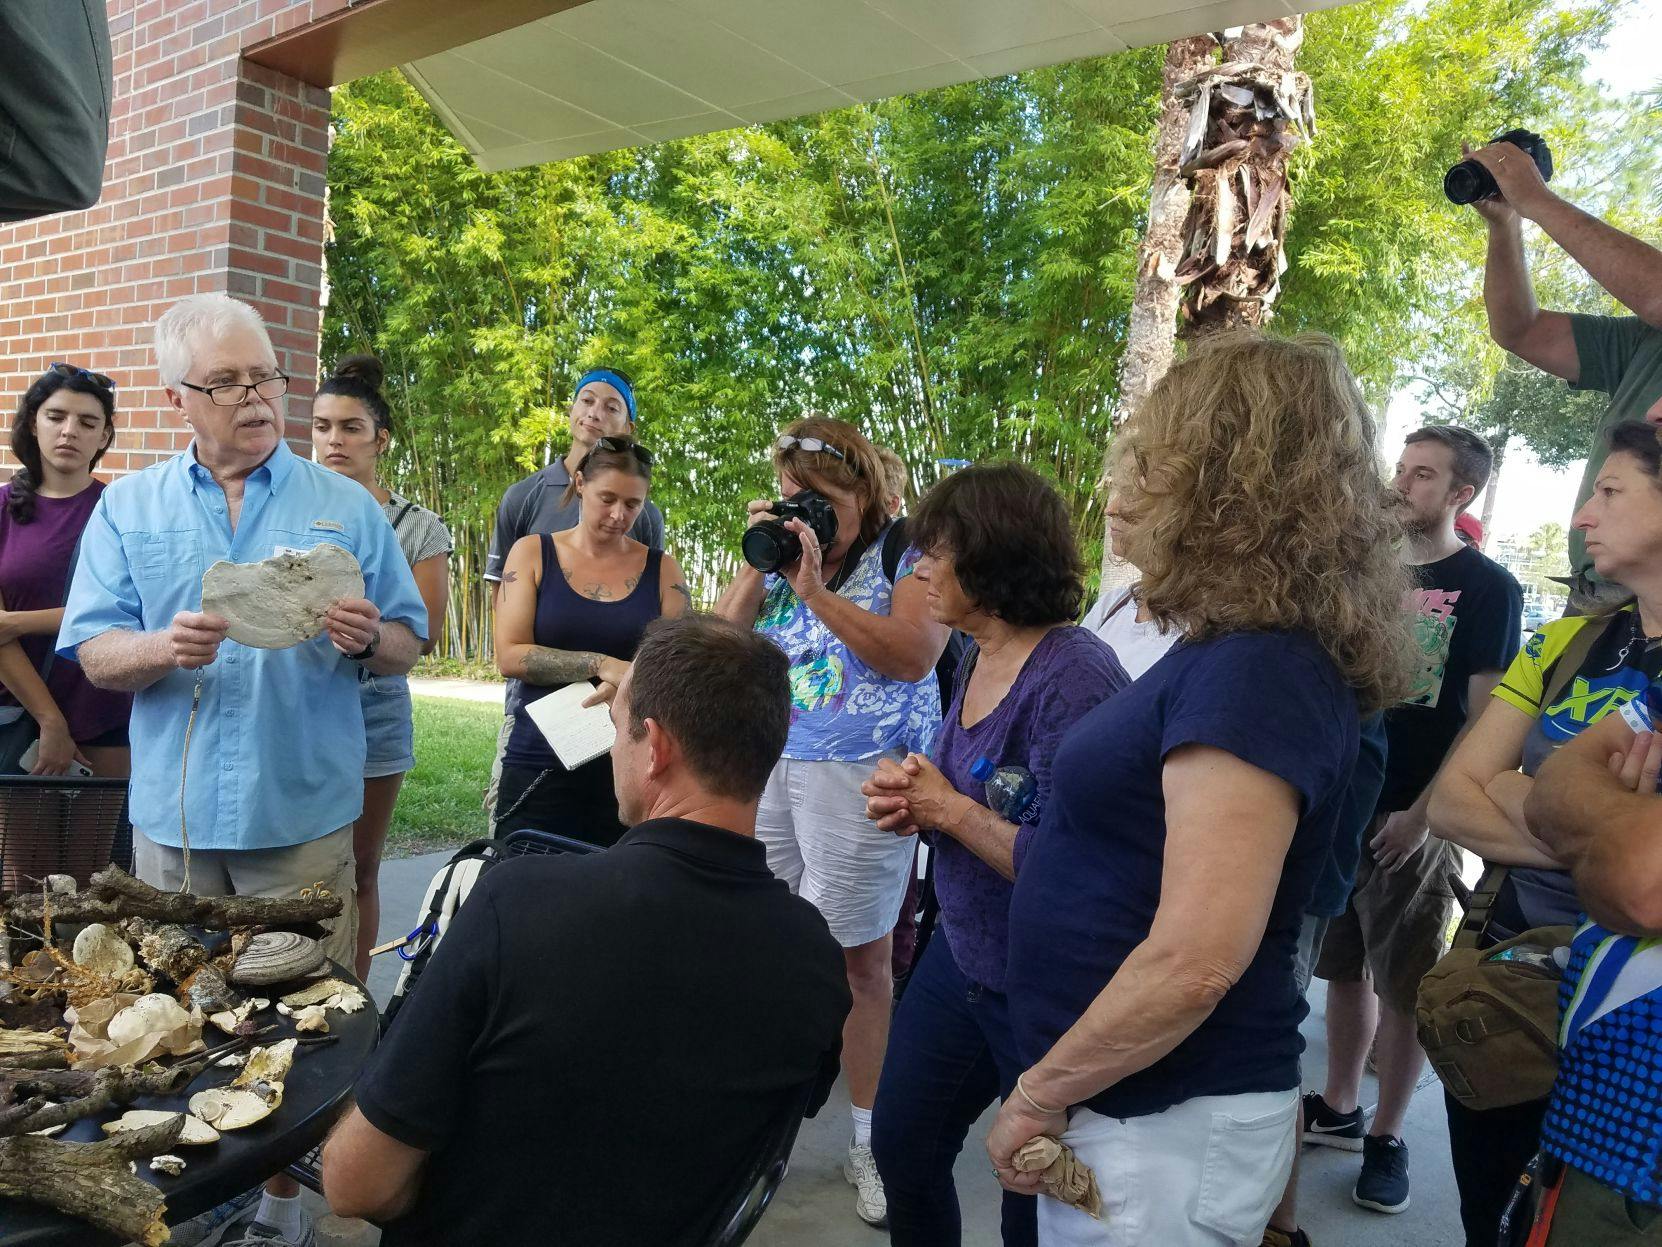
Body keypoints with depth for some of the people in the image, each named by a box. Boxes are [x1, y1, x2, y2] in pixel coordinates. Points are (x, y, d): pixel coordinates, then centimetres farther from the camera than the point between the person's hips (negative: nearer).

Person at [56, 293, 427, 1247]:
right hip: (175, 813, 2)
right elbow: (94, 654, 2)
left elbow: (409, 645, 3)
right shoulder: (129, 508, 7)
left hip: (303, 812, -1)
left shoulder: (346, 507, 3)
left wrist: (366, 640, -19)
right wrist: (164, 648, -19)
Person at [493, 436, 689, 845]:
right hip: (540, 765, 0)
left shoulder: (662, 570, 6)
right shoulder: (532, 553, 4)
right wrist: (602, 665, -16)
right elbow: (509, 657, -6)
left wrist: (627, 683, -18)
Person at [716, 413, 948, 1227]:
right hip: (761, 771, 5)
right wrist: (759, 563, -4)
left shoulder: (909, 555, -3)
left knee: (859, 958, 2)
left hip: (857, 778, -5)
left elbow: (915, 655, -18)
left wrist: (815, 590, -19)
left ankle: (868, 1142, 15)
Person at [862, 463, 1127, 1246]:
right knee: (902, 1145, 21)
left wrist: (949, 809, -20)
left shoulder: (1072, 678, -25)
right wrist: (910, 807, -4)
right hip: (960, 954, 8)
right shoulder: (976, 661, 3)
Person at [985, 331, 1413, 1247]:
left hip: (1166, 1123, -9)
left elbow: (1195, 961, -29)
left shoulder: (1254, 675, -24)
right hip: (1133, 1101, 9)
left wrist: (1037, 1097, -16)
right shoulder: (1232, 657, 8)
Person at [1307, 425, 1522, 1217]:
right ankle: (1338, 1107, 29)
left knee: (1404, 985, 5)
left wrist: (1424, 814, -16)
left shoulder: (1488, 589, -5)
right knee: (1343, 967, 14)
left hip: (1413, 817, -5)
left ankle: (1387, 1137, 19)